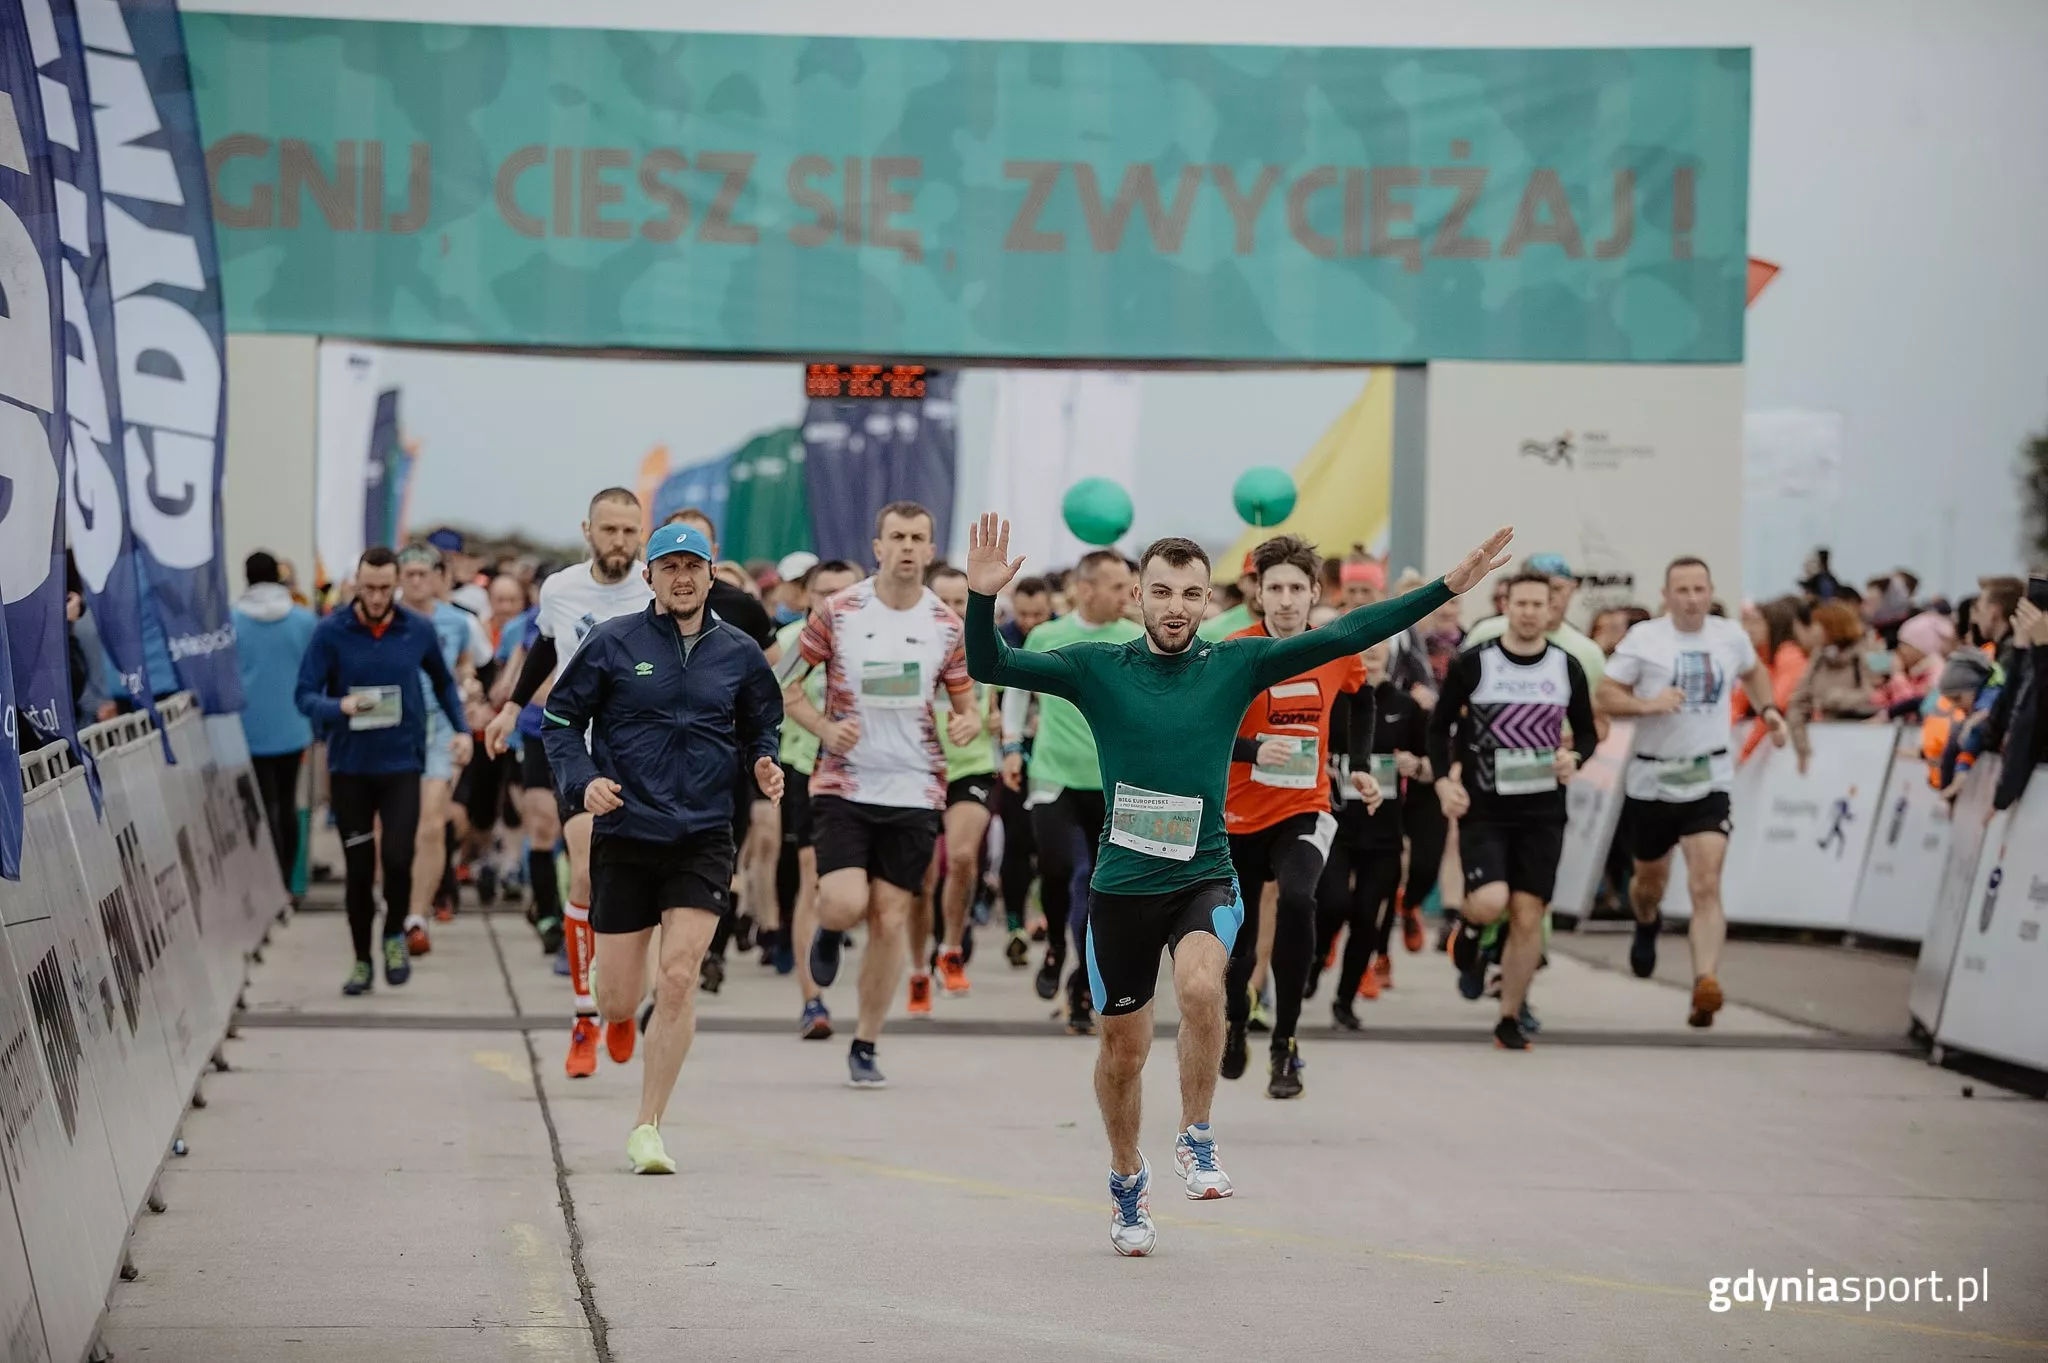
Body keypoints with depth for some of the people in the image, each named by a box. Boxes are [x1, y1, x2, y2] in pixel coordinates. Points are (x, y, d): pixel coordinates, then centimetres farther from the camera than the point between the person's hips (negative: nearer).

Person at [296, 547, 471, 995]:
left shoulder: (419, 630, 1)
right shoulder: (331, 632, -5)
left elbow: (443, 681, 17)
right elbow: (304, 695, -7)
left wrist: (460, 728, 5)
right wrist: (341, 706, -27)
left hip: (401, 764, 0)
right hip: (349, 767, 0)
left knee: (398, 857, -15)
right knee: (358, 869, 6)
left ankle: (395, 935, 13)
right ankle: (362, 961, 22)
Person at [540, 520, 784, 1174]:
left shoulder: (738, 653, 6)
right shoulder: (612, 643, -1)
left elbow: (762, 727, 20)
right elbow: (560, 718, 5)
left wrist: (763, 765, -1)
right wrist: (582, 780, -12)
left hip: (703, 838, 1)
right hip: (623, 835, -1)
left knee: (677, 978, -14)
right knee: (620, 998, 3)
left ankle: (647, 1128, -3)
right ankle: (614, 1018, 44)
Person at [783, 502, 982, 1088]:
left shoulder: (946, 625, 2)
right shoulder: (837, 613, -4)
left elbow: (966, 705, 10)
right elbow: (783, 686, 4)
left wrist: (969, 724, -14)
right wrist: (825, 728, -13)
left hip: (914, 792, 2)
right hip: (843, 786, -2)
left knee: (890, 921, 1)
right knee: (846, 903, -18)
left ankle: (865, 1046, 15)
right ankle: (829, 930, 22)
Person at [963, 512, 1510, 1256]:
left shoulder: (1235, 665, 0)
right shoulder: (1097, 668, -2)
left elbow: (1342, 636, -3)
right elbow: (990, 665, -6)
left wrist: (1448, 587, -8)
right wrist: (982, 599, -26)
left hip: (1205, 878, 0)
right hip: (1122, 885, 1)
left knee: (1202, 987, -30)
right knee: (1123, 1047, 10)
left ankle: (1195, 1138, -8)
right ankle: (1127, 1180, 35)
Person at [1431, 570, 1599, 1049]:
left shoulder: (1567, 667, 2)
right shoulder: (1473, 663, -4)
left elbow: (1587, 731, 13)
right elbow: (1439, 726, 5)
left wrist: (1574, 757, -10)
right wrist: (1444, 780, -9)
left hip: (1542, 811, 2)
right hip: (1483, 808, -2)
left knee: (1528, 918, -1)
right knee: (1491, 903, -21)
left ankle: (1510, 1019, 14)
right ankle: (1468, 927, 17)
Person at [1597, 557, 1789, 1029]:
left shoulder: (1730, 636, 3)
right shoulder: (1644, 638, -7)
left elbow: (1753, 671, 25)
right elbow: (1606, 694, -7)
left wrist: (1768, 710, 9)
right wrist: (1648, 704, -24)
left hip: (1709, 780, 0)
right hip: (1652, 779, 0)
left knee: (1707, 886, -16)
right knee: (1651, 877, 20)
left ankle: (1705, 985, -24)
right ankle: (1647, 924, 56)